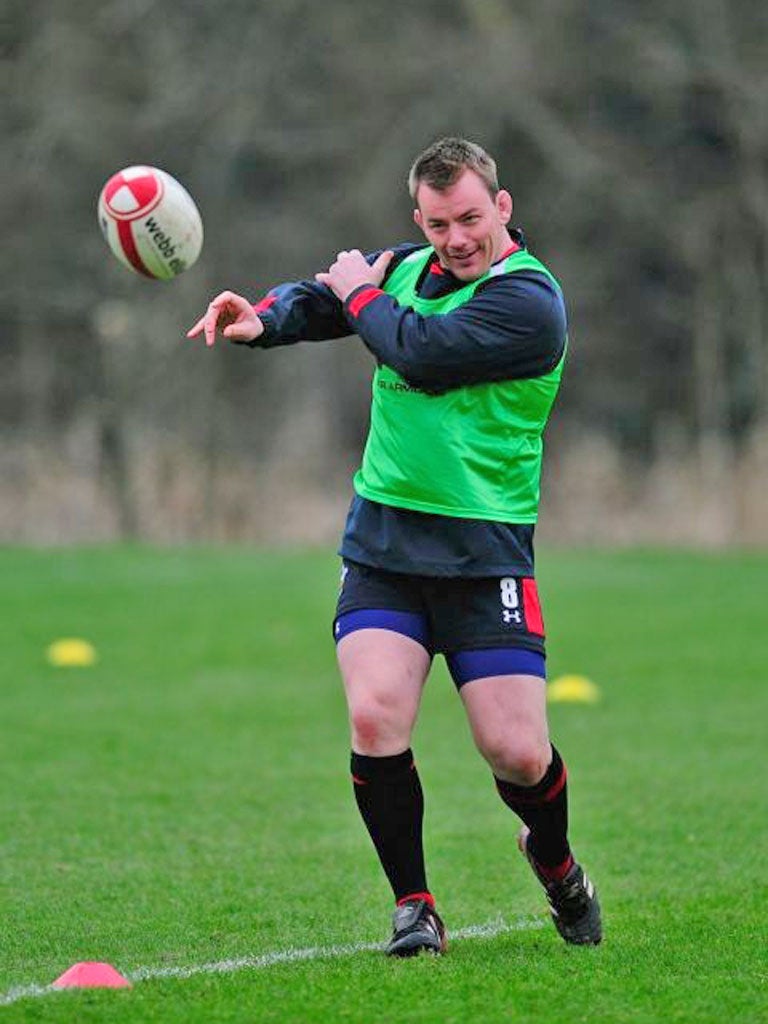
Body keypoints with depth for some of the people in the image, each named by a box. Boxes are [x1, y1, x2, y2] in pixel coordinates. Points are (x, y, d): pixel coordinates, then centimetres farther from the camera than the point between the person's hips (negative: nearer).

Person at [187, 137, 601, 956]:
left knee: (517, 751, -6)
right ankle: (413, 905, 1)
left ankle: (555, 860, 28)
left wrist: (361, 293, -5)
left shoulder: (528, 299, -12)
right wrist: (261, 317, -3)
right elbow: (317, 299, 20)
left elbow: (419, 354, -23)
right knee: (374, 718, -16)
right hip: (382, 542, 4)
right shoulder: (407, 267, 9)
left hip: (484, 551, -4)